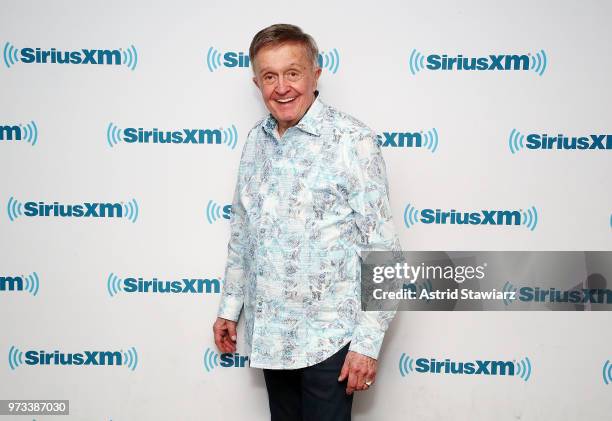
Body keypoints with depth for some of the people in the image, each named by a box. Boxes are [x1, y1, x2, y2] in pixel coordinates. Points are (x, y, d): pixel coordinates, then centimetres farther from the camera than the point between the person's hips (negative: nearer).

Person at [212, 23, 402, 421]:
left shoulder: (352, 141, -14)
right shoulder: (257, 140, 5)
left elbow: (383, 249, -14)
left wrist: (368, 341, -15)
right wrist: (230, 306, 16)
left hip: (328, 338, -6)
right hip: (269, 333, 6)